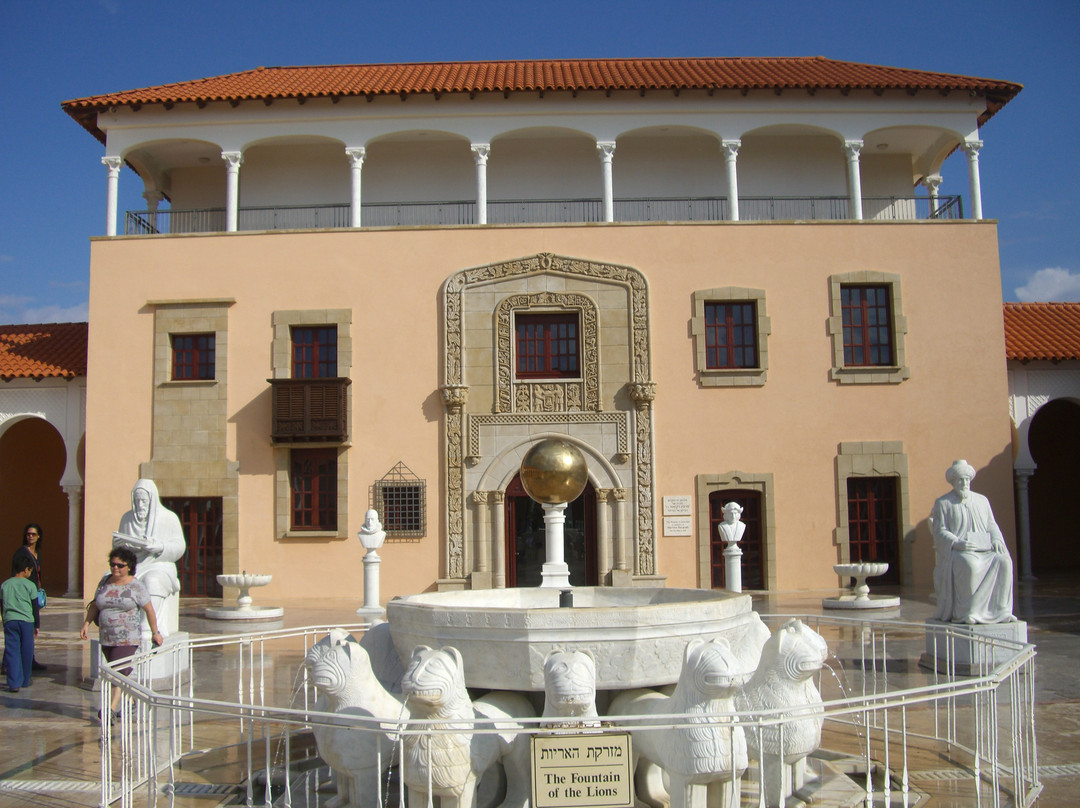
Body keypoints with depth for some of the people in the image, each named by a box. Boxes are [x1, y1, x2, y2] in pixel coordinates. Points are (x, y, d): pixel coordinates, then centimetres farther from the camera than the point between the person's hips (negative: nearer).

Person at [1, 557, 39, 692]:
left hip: (9, 621, 2)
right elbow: (35, 607, 3)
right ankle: (25, 681, 19)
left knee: (12, 652, 0)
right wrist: (36, 626, 11)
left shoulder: (4, 585, 10)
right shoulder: (30, 585, 0)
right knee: (26, 652, 10)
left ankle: (14, 683, -9)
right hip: (26, 620, -2)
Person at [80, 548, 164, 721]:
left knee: (119, 672, -14)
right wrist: (86, 624, 6)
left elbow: (149, 609, -1)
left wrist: (155, 633, 2)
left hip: (128, 639, -5)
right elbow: (94, 605, 18)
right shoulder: (104, 582, 7)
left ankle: (112, 709, -16)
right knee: (122, 672, 14)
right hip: (107, 638, 5)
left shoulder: (135, 586, -7)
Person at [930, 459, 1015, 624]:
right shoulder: (943, 503, 6)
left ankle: (1000, 610, -20)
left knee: (1003, 561, -27)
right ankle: (965, 612, -28)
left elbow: (991, 525, 17)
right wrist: (958, 543, -19)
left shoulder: (982, 500, 19)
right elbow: (940, 532, -1)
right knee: (970, 565, -37)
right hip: (956, 551, -4)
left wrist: (996, 539, -5)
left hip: (984, 549, 4)